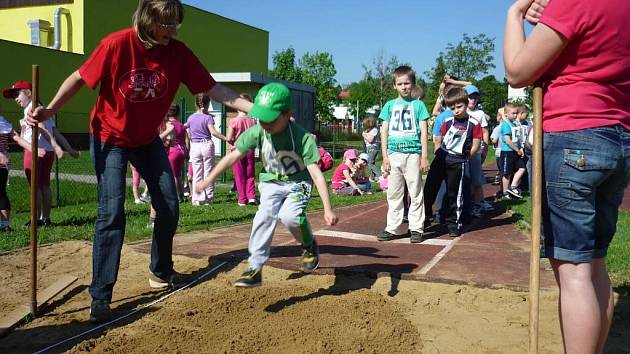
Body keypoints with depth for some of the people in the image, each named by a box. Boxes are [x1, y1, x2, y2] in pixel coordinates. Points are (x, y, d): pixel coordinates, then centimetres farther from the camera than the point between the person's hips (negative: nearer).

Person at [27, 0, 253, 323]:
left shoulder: (178, 52, -13)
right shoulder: (117, 44, -23)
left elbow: (213, 88, -13)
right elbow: (80, 78, -13)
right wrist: (49, 110, -25)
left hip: (148, 139, 5)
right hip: (109, 138, -4)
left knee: (169, 206, 6)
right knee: (112, 212, -13)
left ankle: (161, 271, 30)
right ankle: (100, 297, -5)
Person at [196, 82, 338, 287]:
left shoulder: (303, 138, -26)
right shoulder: (256, 132, -16)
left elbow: (316, 173, -27)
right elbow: (234, 156, -9)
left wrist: (328, 209, -30)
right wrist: (210, 179, -9)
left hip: (298, 182, -3)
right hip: (271, 182, 3)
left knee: (289, 215, -28)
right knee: (265, 215, -19)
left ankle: (309, 246, 3)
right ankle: (255, 269, -13)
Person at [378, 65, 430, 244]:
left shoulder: (418, 104, 4)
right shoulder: (390, 105, 10)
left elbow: (423, 132, 3)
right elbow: (384, 132, 9)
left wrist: (424, 157, -3)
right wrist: (385, 156, 2)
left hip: (413, 154, -2)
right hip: (394, 154, 2)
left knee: (415, 193, 1)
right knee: (393, 193, 7)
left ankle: (416, 228, 9)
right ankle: (393, 228, 15)